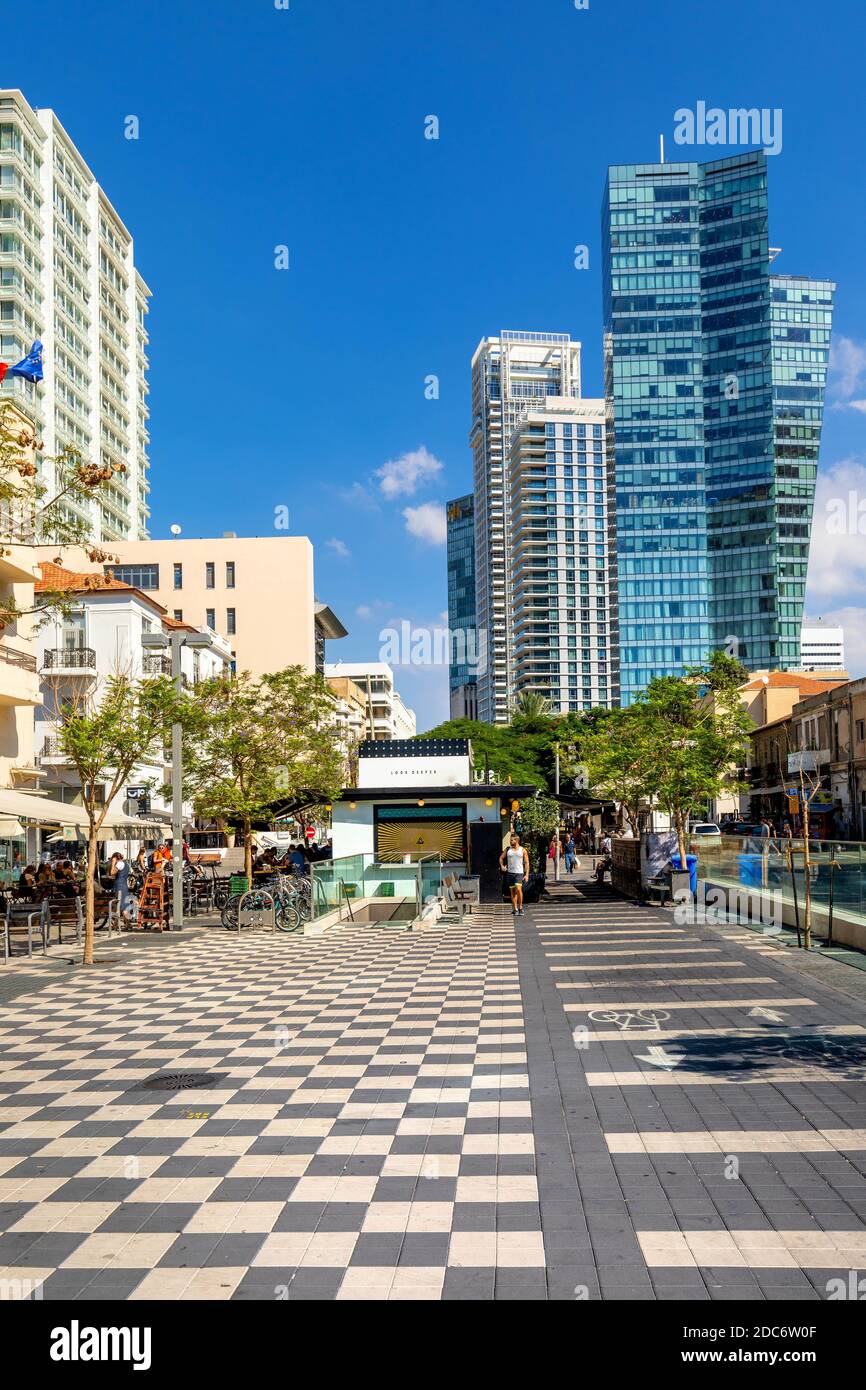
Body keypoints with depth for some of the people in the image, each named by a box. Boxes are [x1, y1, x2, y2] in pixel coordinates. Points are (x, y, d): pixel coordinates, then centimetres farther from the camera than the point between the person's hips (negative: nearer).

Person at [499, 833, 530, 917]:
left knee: (518, 889, -20)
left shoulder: (522, 850, 1)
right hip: (510, 873, 3)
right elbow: (501, 858, 18)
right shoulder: (508, 849, 9)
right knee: (512, 891, 6)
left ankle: (520, 908, -9)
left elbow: (527, 863, 2)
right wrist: (502, 866, 0)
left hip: (519, 873, -3)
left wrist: (527, 875, -5)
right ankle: (515, 909, 13)